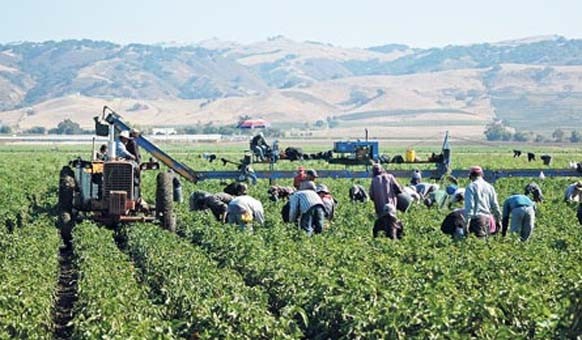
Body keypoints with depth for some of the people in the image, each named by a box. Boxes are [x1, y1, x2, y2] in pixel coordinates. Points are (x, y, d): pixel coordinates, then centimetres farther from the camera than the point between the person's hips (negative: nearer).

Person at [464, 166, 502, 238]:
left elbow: (469, 205, -10)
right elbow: (495, 205, 15)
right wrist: (498, 220, 22)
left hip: (476, 219, -5)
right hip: (487, 218, 5)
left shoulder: (471, 187, -2)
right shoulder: (490, 187, 14)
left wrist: (467, 221, -10)